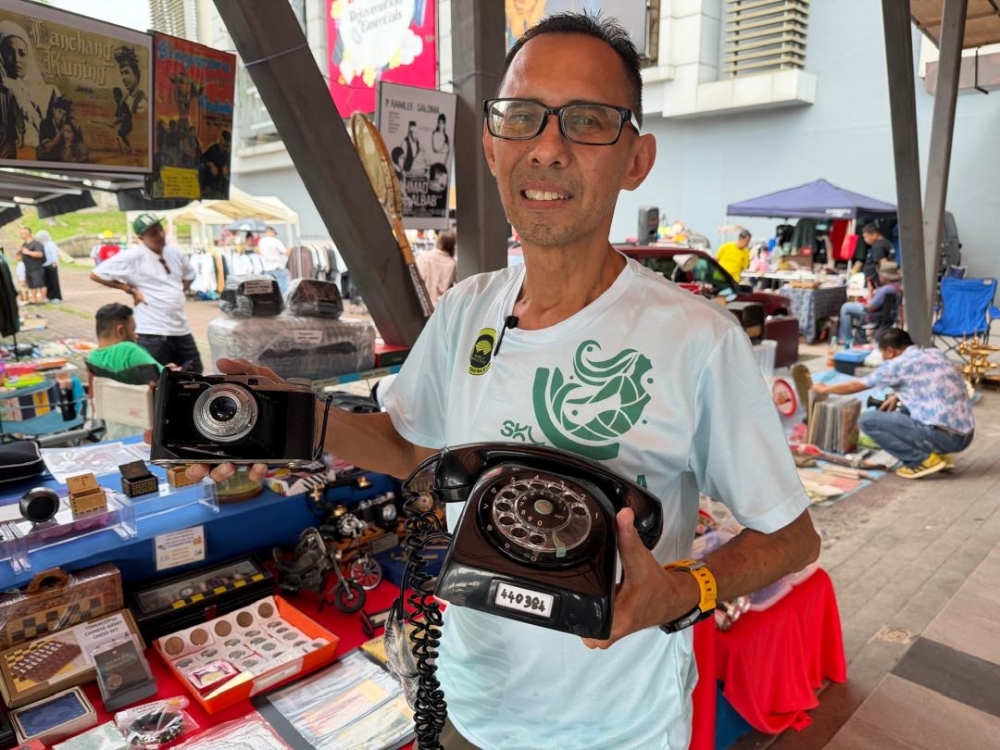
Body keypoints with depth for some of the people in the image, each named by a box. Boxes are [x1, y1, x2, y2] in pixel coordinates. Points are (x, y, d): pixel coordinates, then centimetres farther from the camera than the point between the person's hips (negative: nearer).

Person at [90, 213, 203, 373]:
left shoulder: (174, 252, 7)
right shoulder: (132, 256, -11)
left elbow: (189, 275, 26)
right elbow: (96, 275, -9)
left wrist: (178, 292, 9)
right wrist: (130, 290, -10)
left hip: (181, 328, 7)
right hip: (153, 332, -6)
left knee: (196, 373, 15)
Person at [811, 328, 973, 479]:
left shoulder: (898, 364, -6)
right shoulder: (936, 354, 14)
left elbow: (856, 385, 7)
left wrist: (824, 389, 22)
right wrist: (898, 396, 24)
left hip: (943, 436, -8)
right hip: (966, 435, 8)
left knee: (867, 421, -3)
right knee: (904, 411, 31)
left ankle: (923, 460, -3)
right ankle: (938, 454, 17)